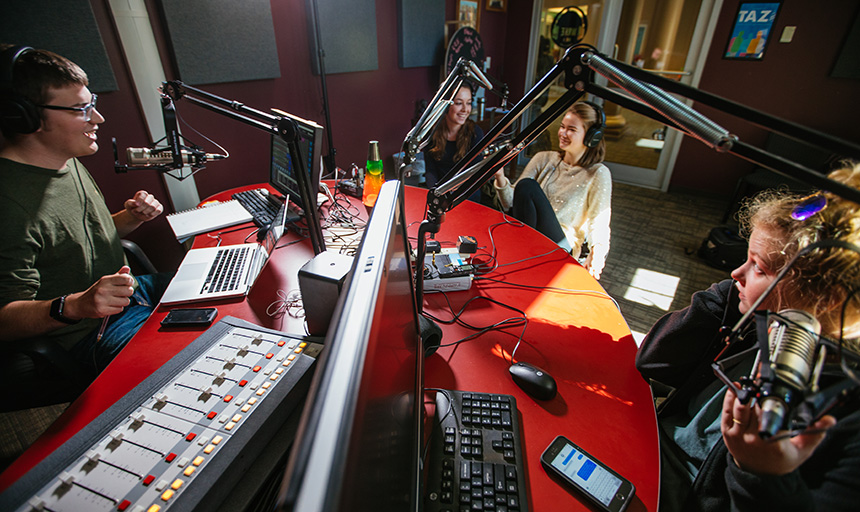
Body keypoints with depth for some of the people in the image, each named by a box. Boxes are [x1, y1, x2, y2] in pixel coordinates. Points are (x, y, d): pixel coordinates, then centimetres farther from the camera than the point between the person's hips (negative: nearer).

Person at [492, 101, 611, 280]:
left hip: (561, 248, -3)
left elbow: (599, 223, -5)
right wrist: (500, 177, -15)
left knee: (528, 186, -23)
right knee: (524, 185, -23)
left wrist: (597, 251, -26)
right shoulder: (544, 159, 11)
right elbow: (511, 202, 4)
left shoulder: (598, 174, 2)